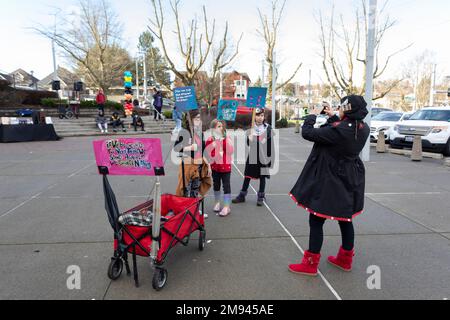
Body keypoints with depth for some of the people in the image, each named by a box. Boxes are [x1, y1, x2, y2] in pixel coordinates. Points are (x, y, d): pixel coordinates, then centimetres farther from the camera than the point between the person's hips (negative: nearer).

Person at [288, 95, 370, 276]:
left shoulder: (338, 131, -26)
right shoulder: (363, 129, -2)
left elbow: (307, 133, -22)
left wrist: (312, 115, -6)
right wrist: (333, 117, 14)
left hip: (329, 181, -8)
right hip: (349, 181, 8)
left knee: (316, 221, 3)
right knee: (345, 219, 19)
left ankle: (311, 264, 12)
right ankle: (345, 259, 34)